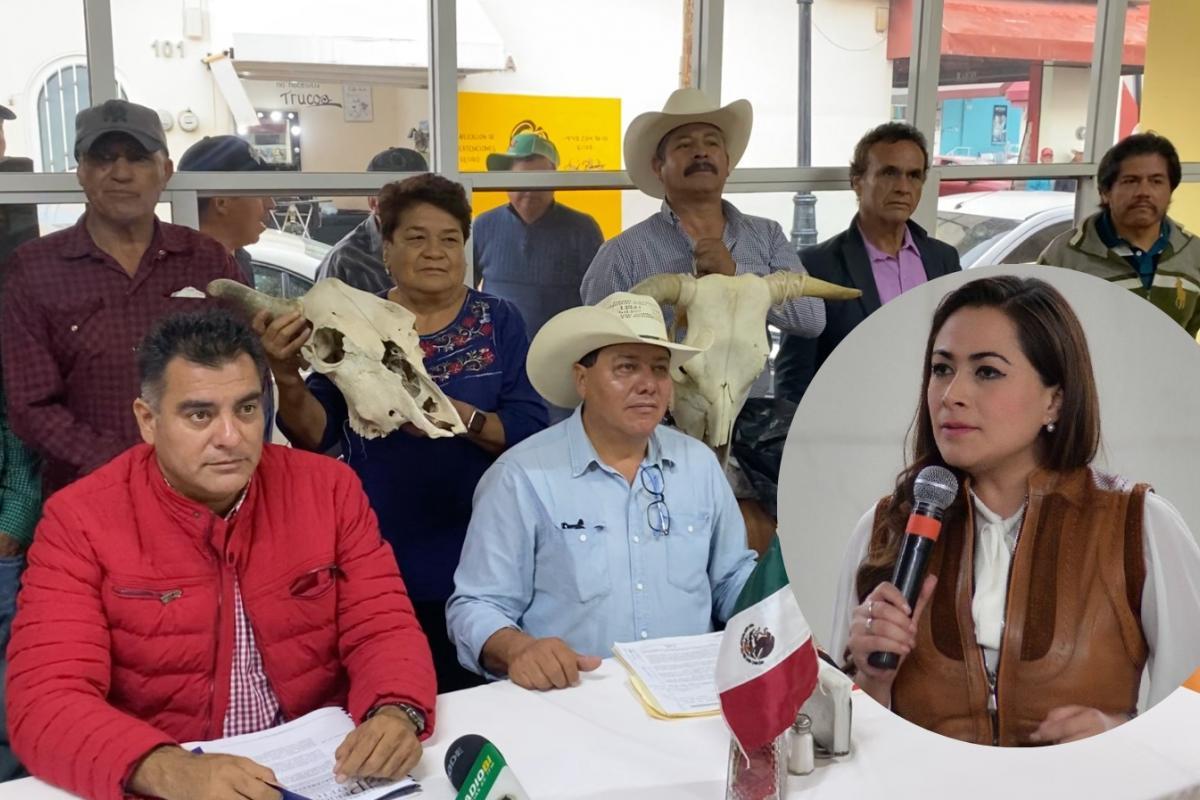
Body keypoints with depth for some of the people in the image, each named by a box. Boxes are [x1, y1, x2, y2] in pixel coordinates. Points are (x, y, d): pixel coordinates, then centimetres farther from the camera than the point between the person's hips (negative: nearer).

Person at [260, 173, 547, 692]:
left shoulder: (498, 322, 2)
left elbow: (530, 433, -6)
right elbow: (314, 433, -6)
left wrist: (460, 416, -24)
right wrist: (287, 375, -25)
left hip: (476, 564, 0)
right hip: (378, 562, 0)